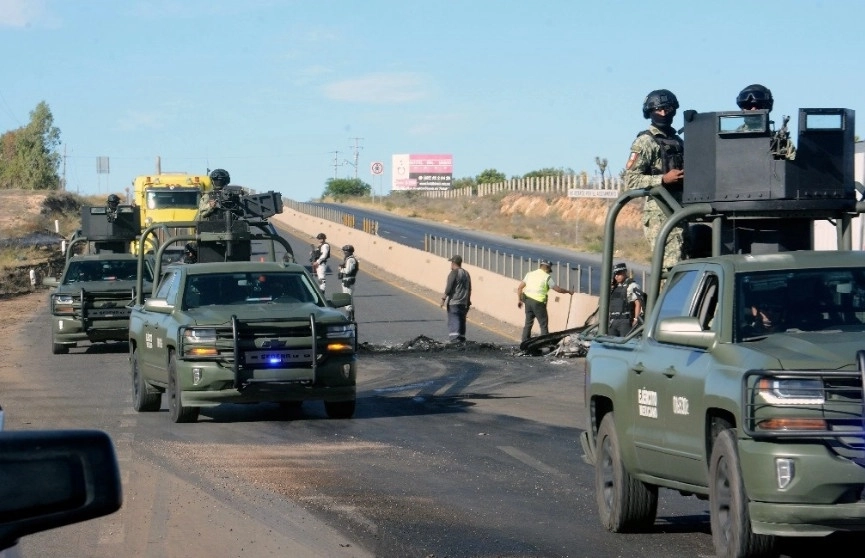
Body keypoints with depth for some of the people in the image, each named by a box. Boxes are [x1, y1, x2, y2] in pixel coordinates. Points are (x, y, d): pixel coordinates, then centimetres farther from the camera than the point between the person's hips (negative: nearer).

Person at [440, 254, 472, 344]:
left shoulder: (454, 273, -10)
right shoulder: (466, 274, 15)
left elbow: (449, 288, -15)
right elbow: (469, 289, 19)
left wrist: (444, 298, -10)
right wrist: (468, 302, 24)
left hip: (453, 303, -8)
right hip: (464, 303, 8)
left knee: (453, 322, -10)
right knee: (462, 322, 13)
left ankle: (454, 339, -20)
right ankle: (462, 340, 15)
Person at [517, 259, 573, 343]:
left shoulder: (530, 274, 11)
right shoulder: (547, 277, -5)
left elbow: (519, 288, 10)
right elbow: (557, 289, -3)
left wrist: (519, 300, 20)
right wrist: (568, 291, 12)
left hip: (528, 301, 6)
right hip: (538, 302, -6)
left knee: (528, 323, 16)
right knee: (544, 324, 3)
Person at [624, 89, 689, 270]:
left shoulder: (677, 141, 17)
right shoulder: (645, 142, -5)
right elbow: (631, 180, -13)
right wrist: (664, 179, -19)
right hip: (659, 213, -8)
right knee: (669, 264, -14)